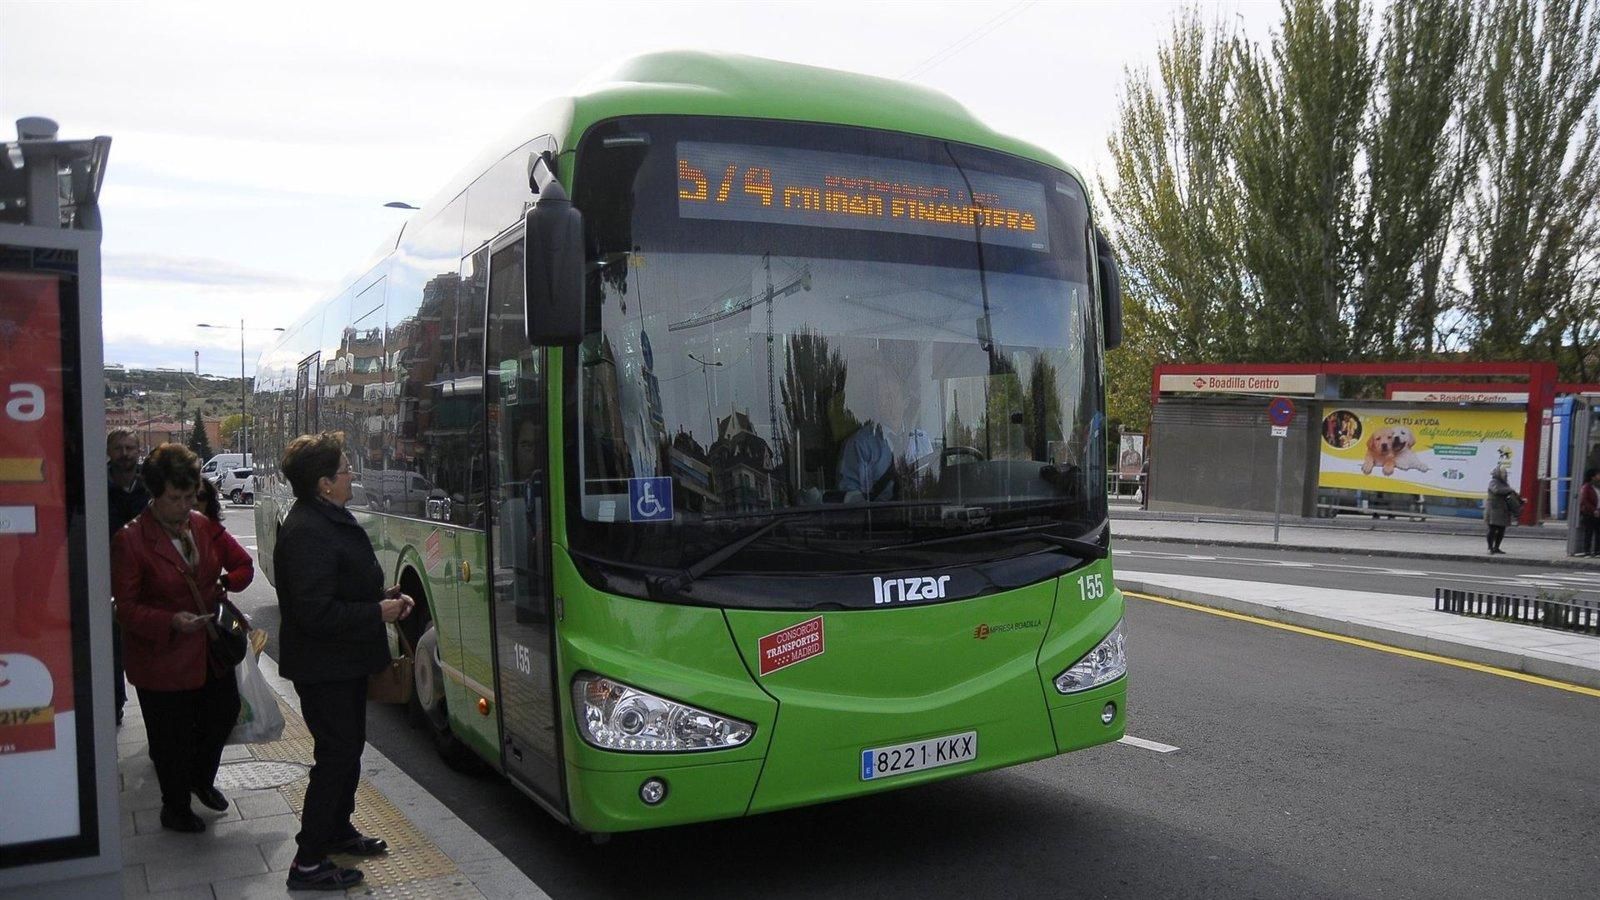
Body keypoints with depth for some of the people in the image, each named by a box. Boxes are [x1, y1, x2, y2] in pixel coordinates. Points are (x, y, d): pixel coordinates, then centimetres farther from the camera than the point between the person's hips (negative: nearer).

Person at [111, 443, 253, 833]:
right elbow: (126, 607, -16)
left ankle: (202, 779, 47)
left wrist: (224, 583, -7)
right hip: (161, 658, -6)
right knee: (172, 738, 9)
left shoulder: (204, 526, 1)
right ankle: (176, 808, 32)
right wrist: (170, 621, -30)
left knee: (223, 713, 19)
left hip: (209, 650, 6)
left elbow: (243, 564, 11)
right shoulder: (130, 541, -17)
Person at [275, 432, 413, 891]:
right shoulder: (306, 534, -26)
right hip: (324, 668, -10)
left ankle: (338, 829, 40)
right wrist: (377, 612, -21)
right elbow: (316, 613, -30)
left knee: (349, 749, 22)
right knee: (336, 757, -2)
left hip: (346, 663, 11)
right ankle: (309, 862, 10)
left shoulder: (332, 518, 8)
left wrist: (384, 596, 4)